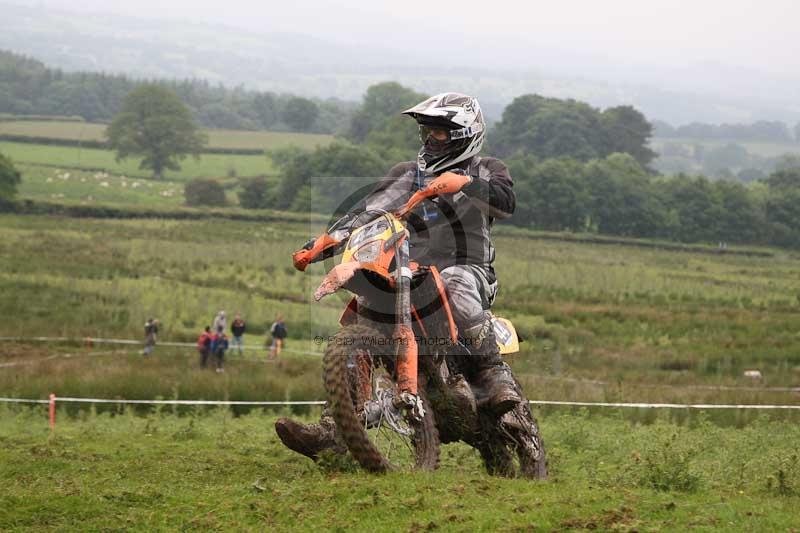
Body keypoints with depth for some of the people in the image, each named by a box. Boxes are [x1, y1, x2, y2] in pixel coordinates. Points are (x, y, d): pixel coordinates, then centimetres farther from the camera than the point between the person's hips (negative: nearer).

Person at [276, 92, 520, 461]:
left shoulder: (486, 171, 10)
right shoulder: (406, 175, 22)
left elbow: (507, 202, -12)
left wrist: (464, 184, -29)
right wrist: (319, 246, 0)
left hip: (469, 268, -5)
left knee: (454, 282, -41)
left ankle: (495, 375, -34)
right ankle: (330, 431, -18)